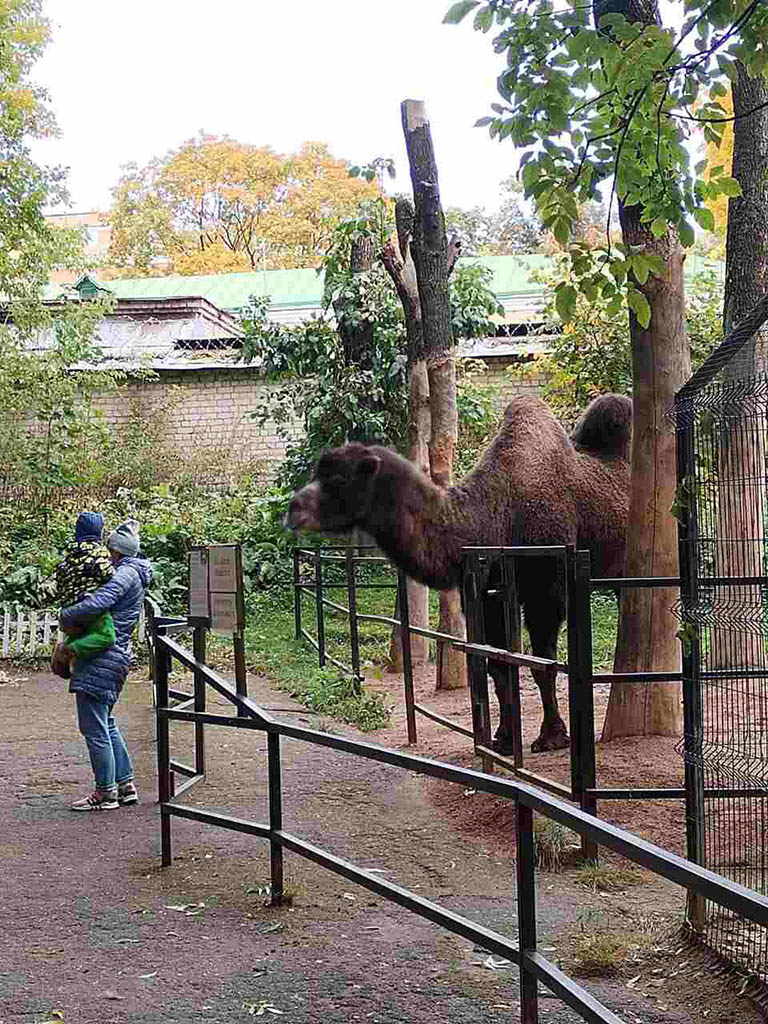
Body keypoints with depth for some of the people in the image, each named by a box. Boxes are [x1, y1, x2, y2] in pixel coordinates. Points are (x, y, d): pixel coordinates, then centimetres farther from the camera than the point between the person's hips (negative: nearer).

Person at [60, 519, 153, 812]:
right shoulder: (135, 574, 18)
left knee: (94, 727, -2)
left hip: (100, 659, -10)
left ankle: (106, 792, 5)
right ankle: (125, 785, 24)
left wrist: (65, 617, -12)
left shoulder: (126, 573, -14)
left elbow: (98, 603, -27)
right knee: (106, 724, 19)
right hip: (118, 655, 10)